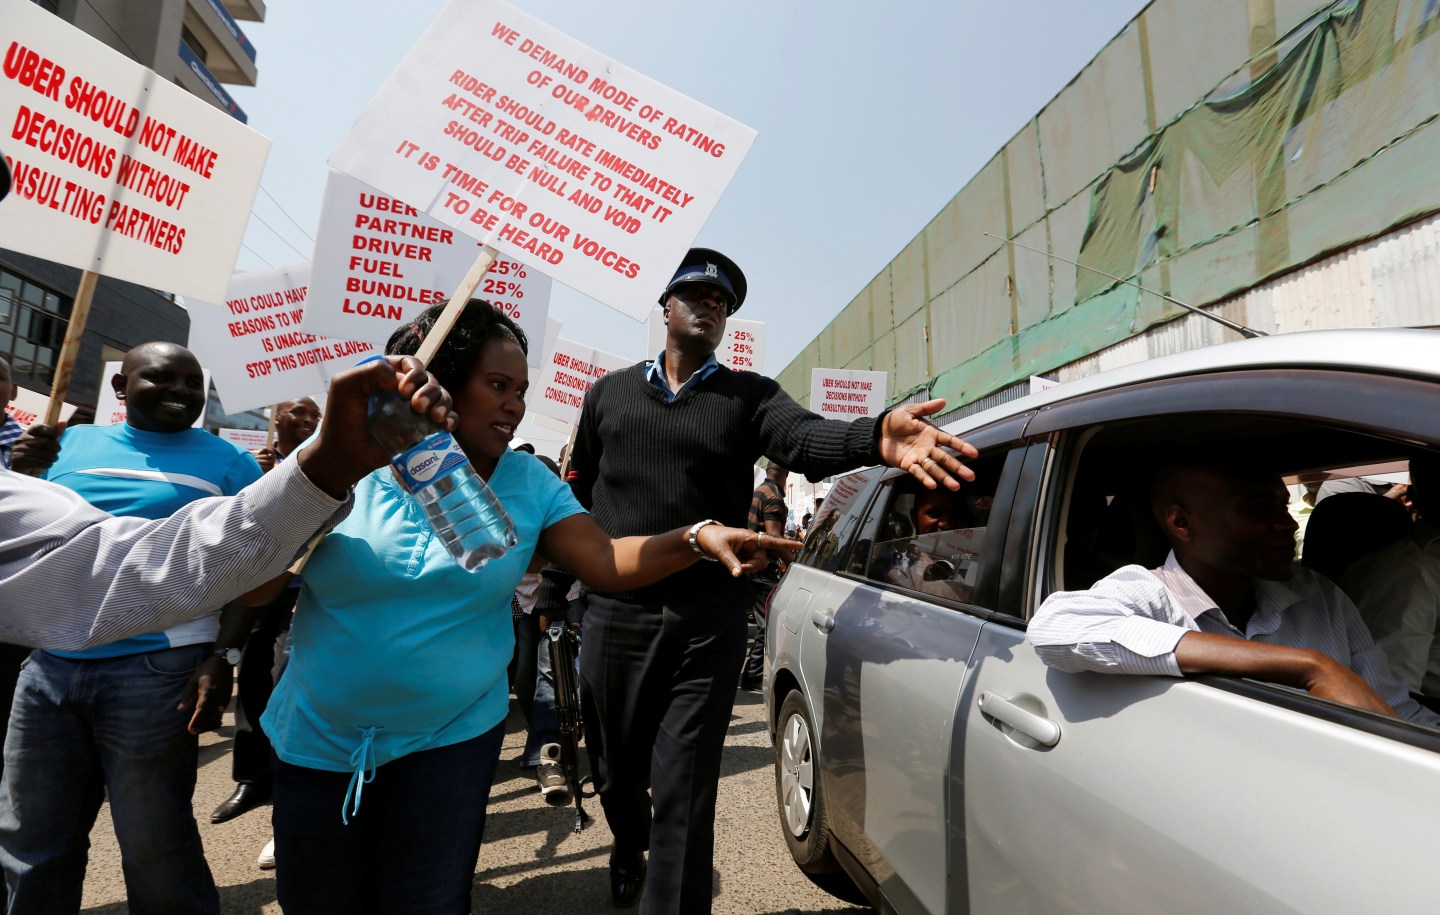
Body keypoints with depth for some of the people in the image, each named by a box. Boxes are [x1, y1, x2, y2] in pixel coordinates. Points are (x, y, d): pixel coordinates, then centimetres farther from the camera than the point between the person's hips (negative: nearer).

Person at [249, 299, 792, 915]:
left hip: (452, 740, 0)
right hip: (319, 742, 1)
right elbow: (252, 591, -11)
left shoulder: (528, 483, -4)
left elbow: (607, 562, -10)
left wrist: (698, 538, -26)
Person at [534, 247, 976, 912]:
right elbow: (575, 499, 15)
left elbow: (804, 439, -16)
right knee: (616, 770, 20)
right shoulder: (610, 392, 11)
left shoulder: (748, 395, 5)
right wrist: (551, 591, 16)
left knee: (684, 795, -1)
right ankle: (628, 848, 53)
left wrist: (877, 437, -38)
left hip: (707, 623, -2)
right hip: (613, 613, 3)